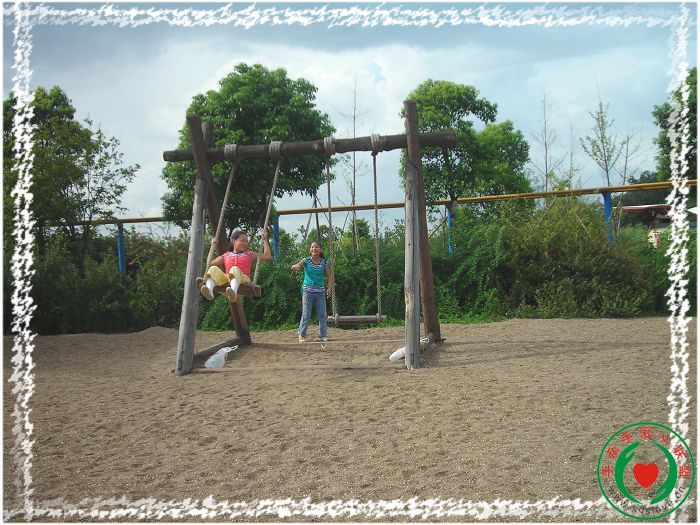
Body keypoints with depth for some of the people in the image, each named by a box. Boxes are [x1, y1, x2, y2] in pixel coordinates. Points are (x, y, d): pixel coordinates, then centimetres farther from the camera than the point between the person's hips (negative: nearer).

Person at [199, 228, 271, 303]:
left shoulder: (249, 255, 28)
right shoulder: (226, 256, 30)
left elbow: (267, 256, 21)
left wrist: (265, 239, 23)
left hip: (243, 279, -2)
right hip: (226, 279, 2)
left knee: (235, 269, -37)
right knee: (213, 269, -27)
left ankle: (233, 292, -69)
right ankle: (209, 291, -58)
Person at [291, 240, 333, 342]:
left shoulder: (324, 262, 3)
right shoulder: (306, 261, -1)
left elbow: (329, 276, 4)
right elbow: (294, 267, -14)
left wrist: (329, 288, -11)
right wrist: (296, 266, -39)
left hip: (320, 292, 2)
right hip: (307, 291, -2)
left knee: (322, 315, 2)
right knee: (306, 315, -2)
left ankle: (323, 336, 11)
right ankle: (302, 335, 5)